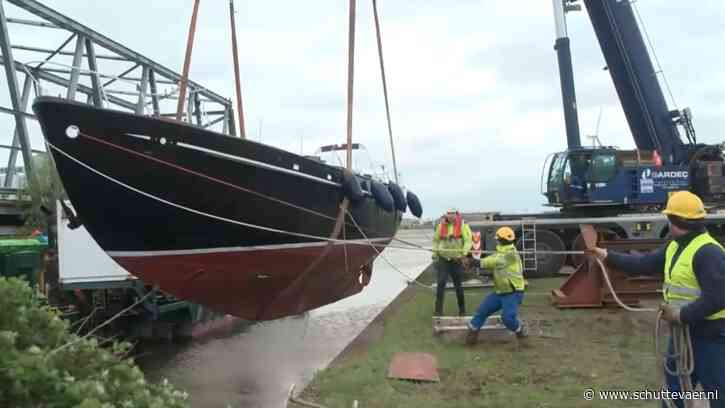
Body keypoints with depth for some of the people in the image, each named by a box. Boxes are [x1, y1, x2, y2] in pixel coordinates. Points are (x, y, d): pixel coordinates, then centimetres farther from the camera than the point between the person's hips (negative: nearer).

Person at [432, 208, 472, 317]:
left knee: (458, 285, 10)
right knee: (441, 283, -9)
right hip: (443, 259, 1)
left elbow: (468, 240, -12)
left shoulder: (463, 225, -7)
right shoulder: (441, 225, 2)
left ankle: (462, 310, 27)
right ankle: (438, 310, -5)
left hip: (456, 260, -1)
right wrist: (435, 252, 4)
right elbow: (435, 240, 14)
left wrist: (464, 252, -28)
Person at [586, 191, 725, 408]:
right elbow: (644, 264, 12)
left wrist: (681, 315, -22)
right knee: (675, 384, 21)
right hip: (683, 330, 10)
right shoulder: (674, 246, 7)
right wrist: (607, 256, 9)